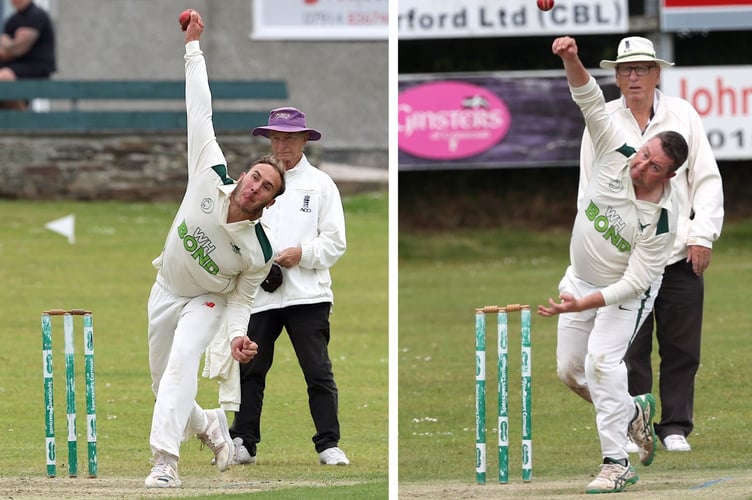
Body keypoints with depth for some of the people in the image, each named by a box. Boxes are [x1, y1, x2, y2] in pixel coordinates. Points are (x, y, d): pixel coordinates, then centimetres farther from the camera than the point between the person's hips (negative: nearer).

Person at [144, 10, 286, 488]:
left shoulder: (260, 252, -26)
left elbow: (240, 300, -10)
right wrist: (194, 49, -19)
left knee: (181, 362, -30)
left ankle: (165, 462, -39)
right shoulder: (211, 176, -24)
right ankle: (208, 425, 43)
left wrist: (237, 335, -29)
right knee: (163, 383, 13)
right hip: (167, 290, 4)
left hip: (208, 300, -4)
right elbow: (200, 113, -20)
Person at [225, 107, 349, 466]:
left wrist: (302, 254, -12)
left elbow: (335, 243, 4)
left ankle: (329, 445, -1)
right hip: (259, 293, 3)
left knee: (318, 371, -5)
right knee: (250, 369, 3)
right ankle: (243, 443, 10)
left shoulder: (320, 184, 8)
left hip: (308, 294, -3)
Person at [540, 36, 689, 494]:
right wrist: (572, 61, -43)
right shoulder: (617, 154, -19)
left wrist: (583, 305, -37)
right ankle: (633, 411, 38)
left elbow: (634, 283, -29)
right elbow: (590, 101, -24)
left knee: (600, 362, -25)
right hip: (581, 280, 6)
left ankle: (618, 464, -21)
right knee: (570, 370, 13)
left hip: (622, 294, -6)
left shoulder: (662, 219, -30)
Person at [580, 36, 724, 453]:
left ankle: (675, 426, 10)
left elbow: (707, 179, 8)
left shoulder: (682, 115, 8)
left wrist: (702, 235, -2)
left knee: (681, 348, 1)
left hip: (681, 254, 1)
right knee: (629, 349, -4)